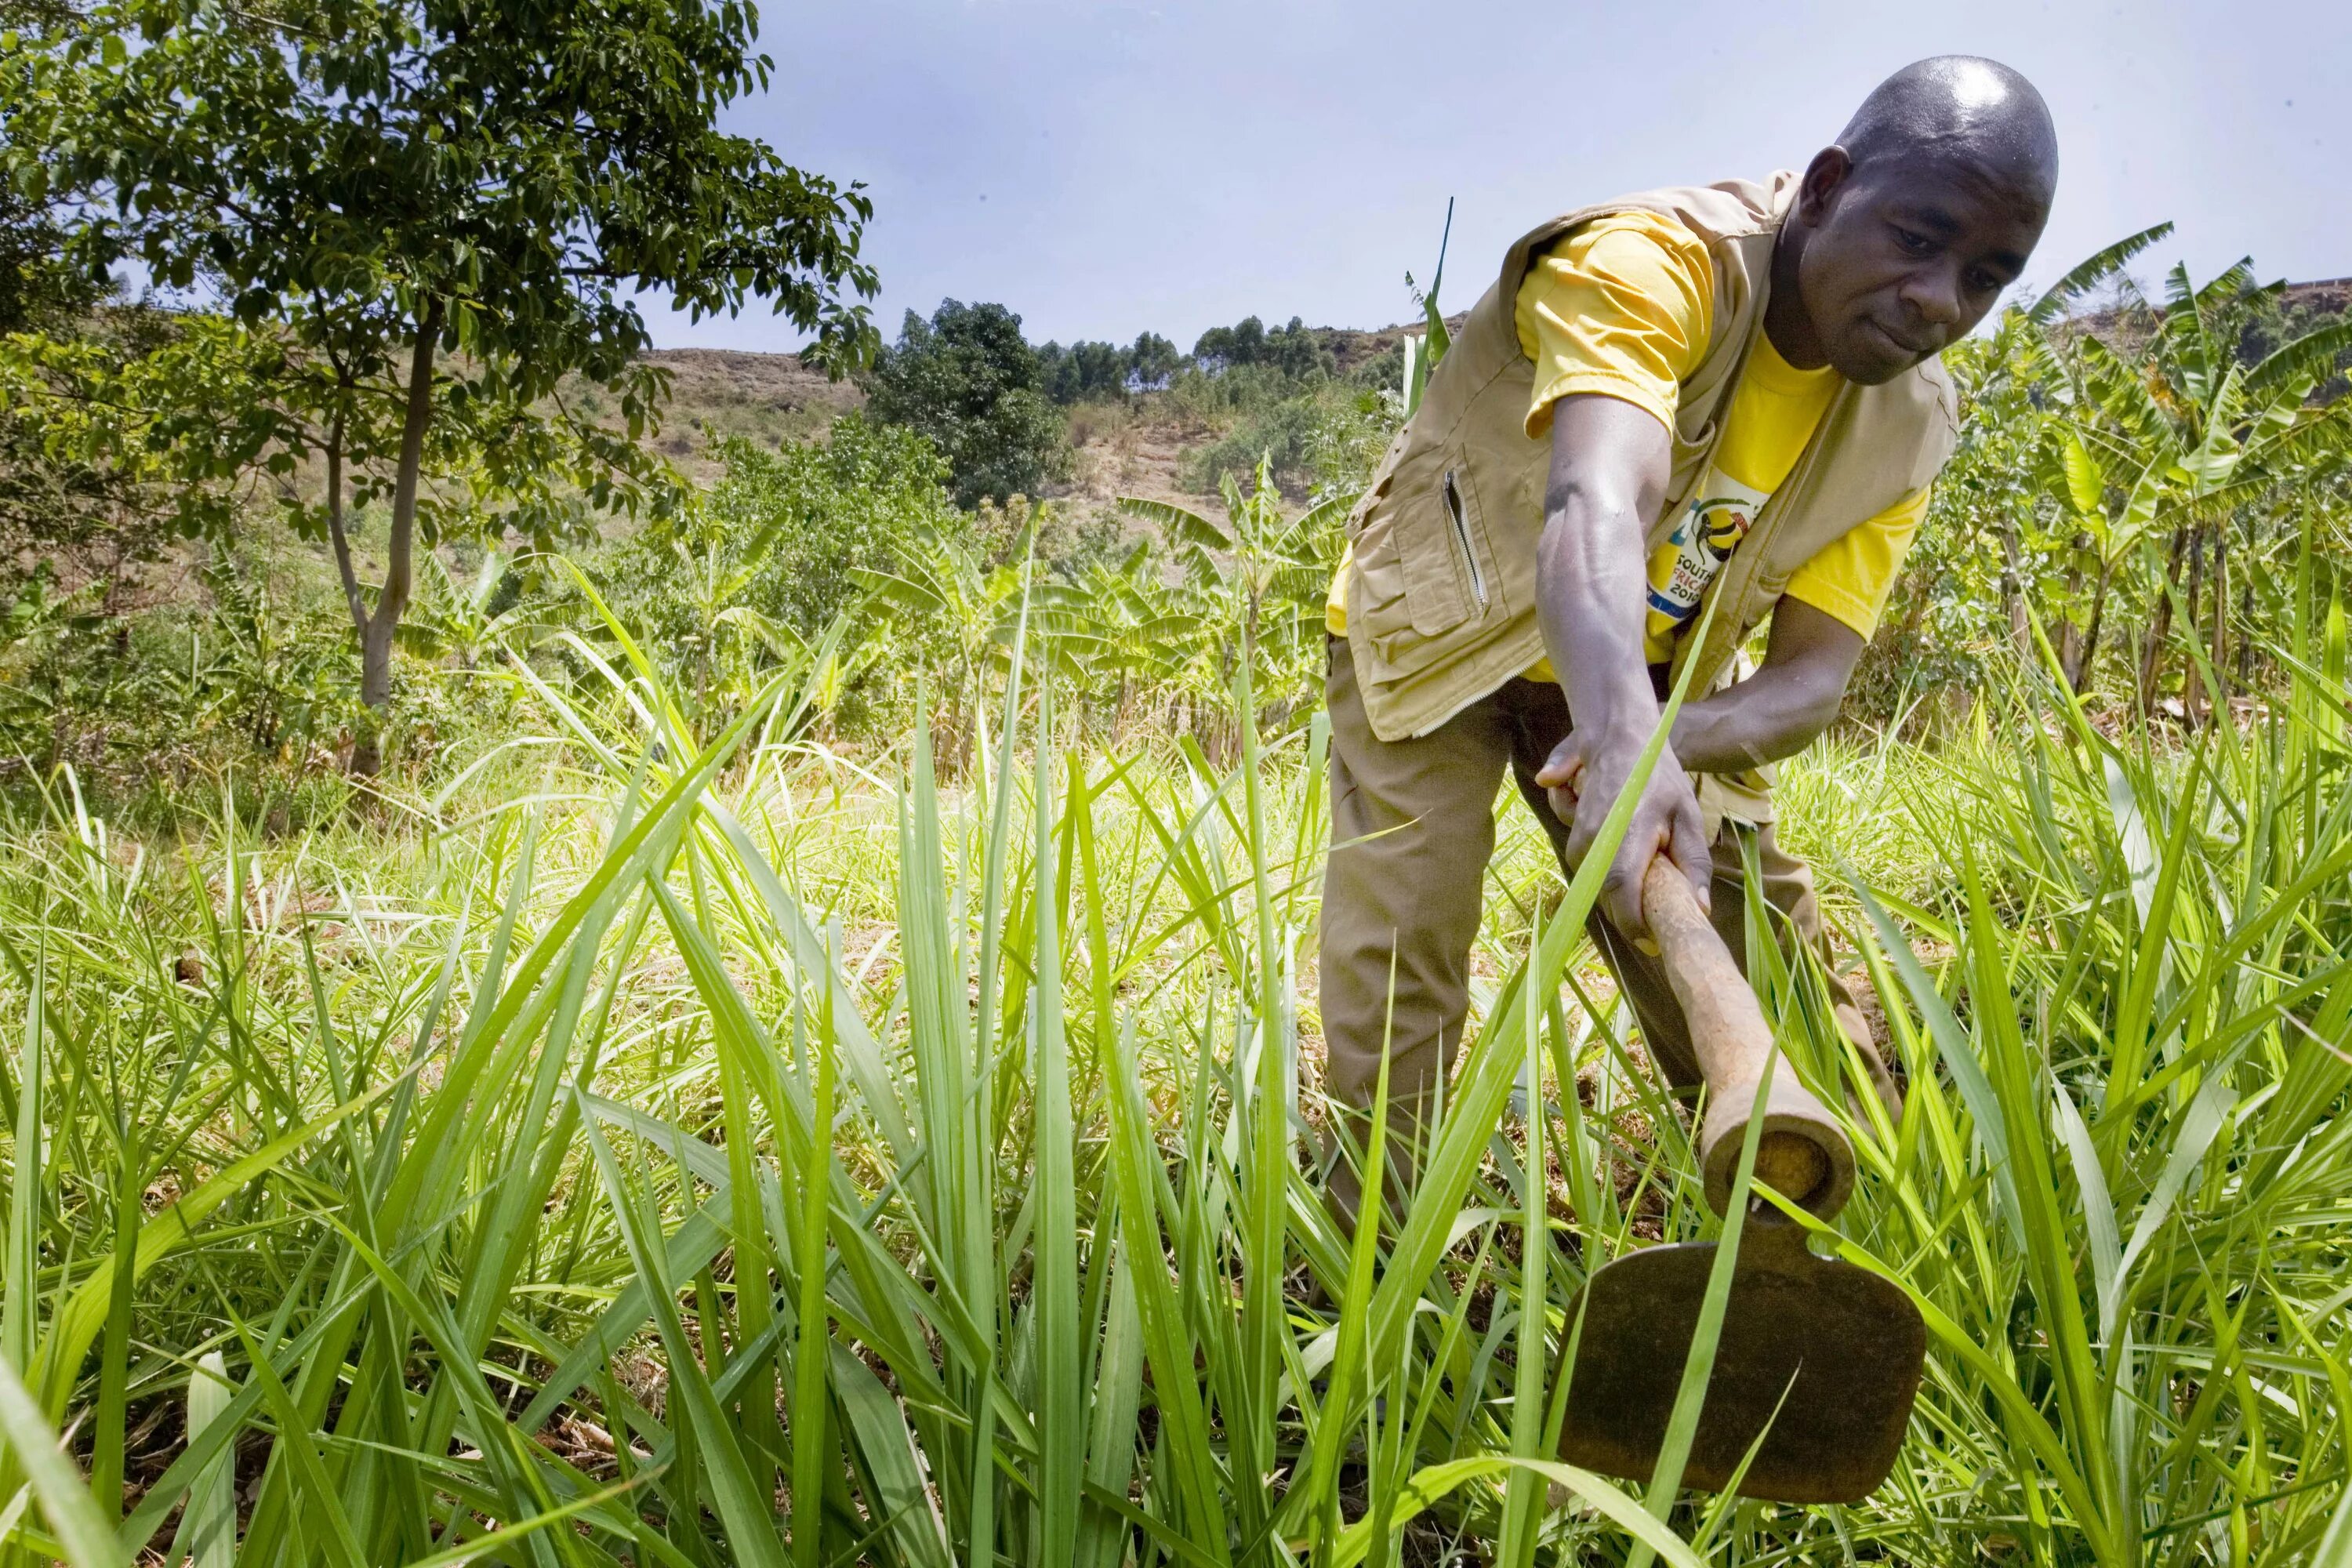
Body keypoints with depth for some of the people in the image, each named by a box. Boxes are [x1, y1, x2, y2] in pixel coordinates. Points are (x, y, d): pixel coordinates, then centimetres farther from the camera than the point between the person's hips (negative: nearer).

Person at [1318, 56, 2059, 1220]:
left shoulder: (1907, 424, -10)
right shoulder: (1659, 262, -29)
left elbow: (1813, 676, -18)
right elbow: (1593, 504, -48)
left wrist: (1671, 738, -41)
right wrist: (1627, 742, -66)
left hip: (1652, 693, 5)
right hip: (1439, 640, -5)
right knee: (1397, 977, -17)